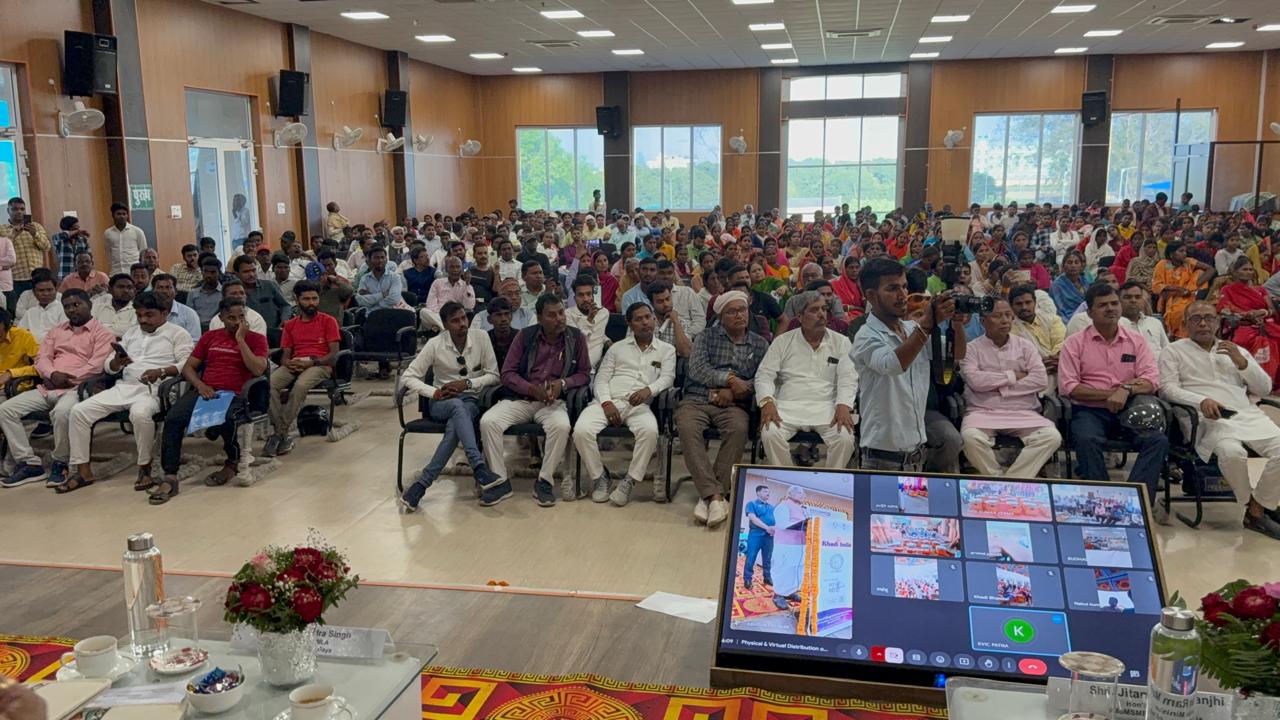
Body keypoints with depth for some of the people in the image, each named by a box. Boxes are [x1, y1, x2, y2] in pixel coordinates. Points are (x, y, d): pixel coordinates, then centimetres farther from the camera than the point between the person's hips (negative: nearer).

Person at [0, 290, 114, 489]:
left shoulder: (102, 334, 4)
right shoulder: (56, 331, 25)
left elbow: (96, 366, -9)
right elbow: (41, 357, 14)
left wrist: (65, 379, -13)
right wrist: (53, 374, -8)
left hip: (76, 388, -7)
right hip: (48, 388, 7)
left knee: (61, 412, -39)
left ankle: (60, 464, -18)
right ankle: (29, 463, -9)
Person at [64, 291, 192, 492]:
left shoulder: (177, 334, 7)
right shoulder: (131, 333, 26)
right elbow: (109, 366, 23)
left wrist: (161, 372, -21)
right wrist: (117, 362, -1)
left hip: (153, 389, -6)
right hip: (124, 387, 6)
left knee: (140, 414, -39)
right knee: (79, 411, -12)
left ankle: (145, 468, -19)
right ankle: (82, 470, -5)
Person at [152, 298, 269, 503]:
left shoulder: (256, 339, 9)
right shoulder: (209, 337, 20)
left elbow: (258, 370, -7)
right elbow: (188, 367, 16)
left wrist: (240, 339, -7)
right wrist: (199, 384, -6)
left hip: (235, 394, -3)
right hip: (204, 390, 3)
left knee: (226, 419, -38)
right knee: (173, 418, -27)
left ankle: (233, 462, -5)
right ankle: (169, 478, -24)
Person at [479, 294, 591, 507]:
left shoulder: (576, 337, 2)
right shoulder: (525, 336, 2)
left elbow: (584, 373, 7)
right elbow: (507, 373, 1)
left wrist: (562, 382, -13)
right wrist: (532, 389, -16)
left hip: (553, 401, -1)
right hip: (520, 399, 1)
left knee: (561, 426, -35)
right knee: (488, 421, -25)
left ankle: (544, 482, -17)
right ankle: (501, 481, -13)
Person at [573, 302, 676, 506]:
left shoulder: (666, 350, 18)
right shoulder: (617, 347, 21)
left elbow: (667, 377, 2)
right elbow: (601, 378, 12)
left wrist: (649, 389, -21)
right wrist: (606, 402, -8)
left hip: (639, 405, -1)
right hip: (609, 400, 1)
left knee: (650, 430, -37)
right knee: (581, 430, -28)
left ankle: (629, 481, -20)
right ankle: (600, 476, -5)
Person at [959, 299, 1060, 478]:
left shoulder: (1025, 346, 14)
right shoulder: (971, 348, 8)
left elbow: (1041, 380, 0)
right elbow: (976, 381, -10)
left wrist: (1001, 389, -6)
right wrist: (1013, 376, -2)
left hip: (1023, 412, 2)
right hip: (983, 412, -2)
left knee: (1052, 436, -25)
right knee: (970, 437, -35)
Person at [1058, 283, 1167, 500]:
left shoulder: (1136, 340, 14)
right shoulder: (1075, 342, 6)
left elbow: (1152, 380, 5)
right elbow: (1067, 387, -4)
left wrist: (1127, 389, -17)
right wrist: (1109, 394, -11)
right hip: (1089, 410, -2)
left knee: (1159, 440, -25)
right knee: (1087, 440, -34)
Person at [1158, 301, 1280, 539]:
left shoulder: (1236, 351, 26)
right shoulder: (1174, 352, 14)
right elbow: (1167, 388, -2)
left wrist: (1242, 362, 4)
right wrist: (1201, 400, -18)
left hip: (1249, 415, 5)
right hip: (1211, 419, -5)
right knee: (1233, 453, -35)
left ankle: (1258, 507, -5)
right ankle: (1250, 509, -10)